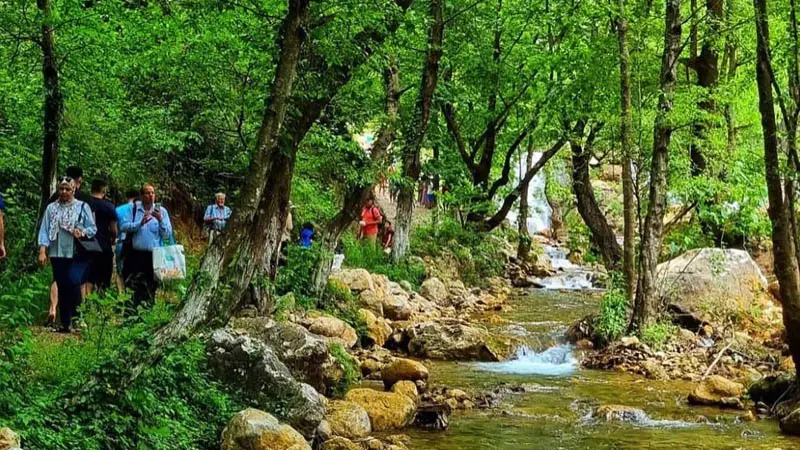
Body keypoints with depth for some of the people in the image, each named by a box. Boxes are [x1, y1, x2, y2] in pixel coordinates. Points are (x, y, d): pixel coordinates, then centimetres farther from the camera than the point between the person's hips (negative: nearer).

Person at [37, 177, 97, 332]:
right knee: (62, 289, 5)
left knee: (73, 281, -21)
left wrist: (82, 233, -17)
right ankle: (65, 323, 11)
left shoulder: (83, 207, 4)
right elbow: (44, 230, 4)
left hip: (78, 254, -2)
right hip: (58, 254, 3)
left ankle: (76, 314, -3)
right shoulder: (51, 208, 8)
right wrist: (42, 250, -6)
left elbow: (93, 228, 3)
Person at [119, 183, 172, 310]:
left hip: (154, 255, 1)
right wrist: (140, 223, -17)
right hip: (136, 254, -1)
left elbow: (167, 234, -1)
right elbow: (123, 226, -7)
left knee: (150, 287, 8)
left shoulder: (161, 211, 4)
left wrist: (160, 219, -15)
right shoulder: (133, 208, 3)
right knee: (132, 284, 1)